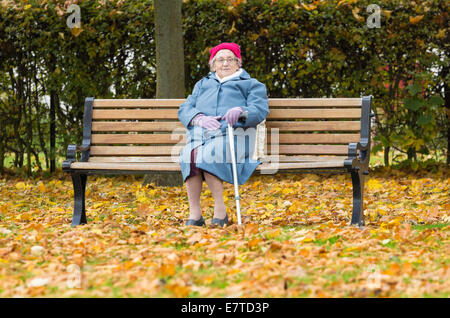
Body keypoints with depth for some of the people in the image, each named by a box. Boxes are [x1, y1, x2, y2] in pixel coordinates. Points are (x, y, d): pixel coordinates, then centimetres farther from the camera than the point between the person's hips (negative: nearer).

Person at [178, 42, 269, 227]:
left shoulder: (251, 85, 27)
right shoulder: (202, 84, 36)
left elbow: (260, 110, 6)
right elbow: (184, 110, 19)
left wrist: (240, 111, -18)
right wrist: (200, 119, -5)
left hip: (232, 134, -3)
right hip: (200, 134, 3)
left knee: (207, 155, -37)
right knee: (188, 155, -34)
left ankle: (220, 210, -33)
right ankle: (194, 213, -34)